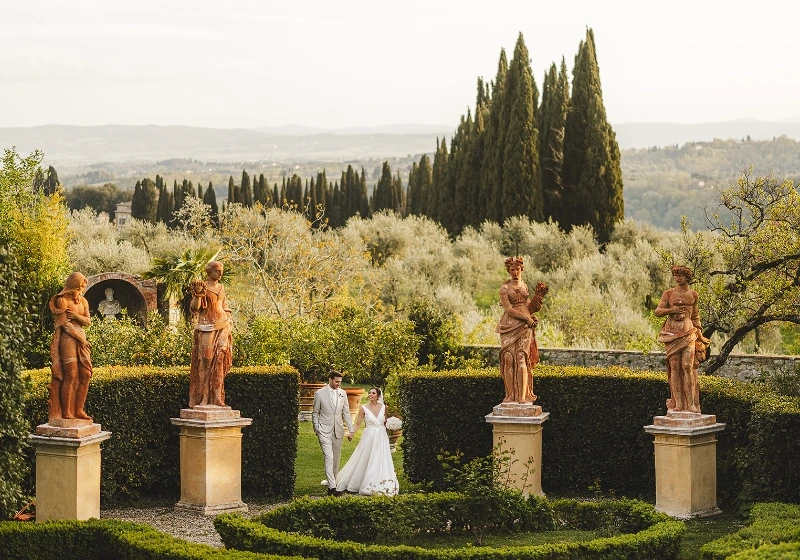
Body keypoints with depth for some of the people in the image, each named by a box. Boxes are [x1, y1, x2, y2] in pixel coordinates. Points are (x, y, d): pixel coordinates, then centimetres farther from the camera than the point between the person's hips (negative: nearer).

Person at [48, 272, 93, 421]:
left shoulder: (83, 301, 16)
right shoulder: (62, 300, -6)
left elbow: (87, 321, 6)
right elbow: (65, 324, -11)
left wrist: (76, 316, -15)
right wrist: (81, 338, -8)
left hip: (81, 340, 7)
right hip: (67, 340, -7)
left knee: (85, 375, -1)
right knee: (70, 375, -13)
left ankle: (79, 410, 3)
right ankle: (66, 412, -10)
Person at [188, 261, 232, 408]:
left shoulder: (221, 288, 15)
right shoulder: (201, 286, -2)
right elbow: (194, 308, -9)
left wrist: (229, 324, 14)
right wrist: (198, 294, -24)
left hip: (222, 327, 5)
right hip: (207, 328, -5)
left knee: (219, 362, -1)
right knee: (206, 360, -9)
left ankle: (216, 397, 0)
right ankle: (203, 397, -8)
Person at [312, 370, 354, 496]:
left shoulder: (342, 393, 7)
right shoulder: (320, 394, -4)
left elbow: (346, 412, 11)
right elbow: (315, 413, 3)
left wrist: (350, 430, 7)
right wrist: (317, 430, -1)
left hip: (338, 431, 4)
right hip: (324, 431, -4)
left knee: (336, 459, 7)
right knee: (328, 458, -15)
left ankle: (332, 483, 17)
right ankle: (332, 487, -23)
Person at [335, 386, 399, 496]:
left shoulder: (383, 407, 3)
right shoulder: (364, 408, -4)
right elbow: (358, 424, -1)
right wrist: (351, 433, -14)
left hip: (382, 438, 2)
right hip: (369, 437, -2)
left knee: (381, 461, 3)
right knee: (365, 461, 1)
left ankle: (380, 486, 13)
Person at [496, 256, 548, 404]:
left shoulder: (524, 286, 17)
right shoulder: (504, 288, 3)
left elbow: (528, 308, 14)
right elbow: (508, 309, -7)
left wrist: (538, 296, 2)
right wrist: (527, 318, -11)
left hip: (524, 327, 2)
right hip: (509, 325, -2)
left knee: (522, 358, -9)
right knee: (509, 359, -7)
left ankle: (523, 396, -12)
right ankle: (510, 395, -3)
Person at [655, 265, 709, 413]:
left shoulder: (693, 294, 13)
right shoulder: (668, 294, 7)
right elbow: (657, 311, 3)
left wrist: (699, 331, 17)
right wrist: (672, 310, -11)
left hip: (688, 331, 0)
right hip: (672, 332, 0)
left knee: (687, 365, -12)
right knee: (674, 366, -5)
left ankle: (691, 403, -11)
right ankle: (678, 403, -4)